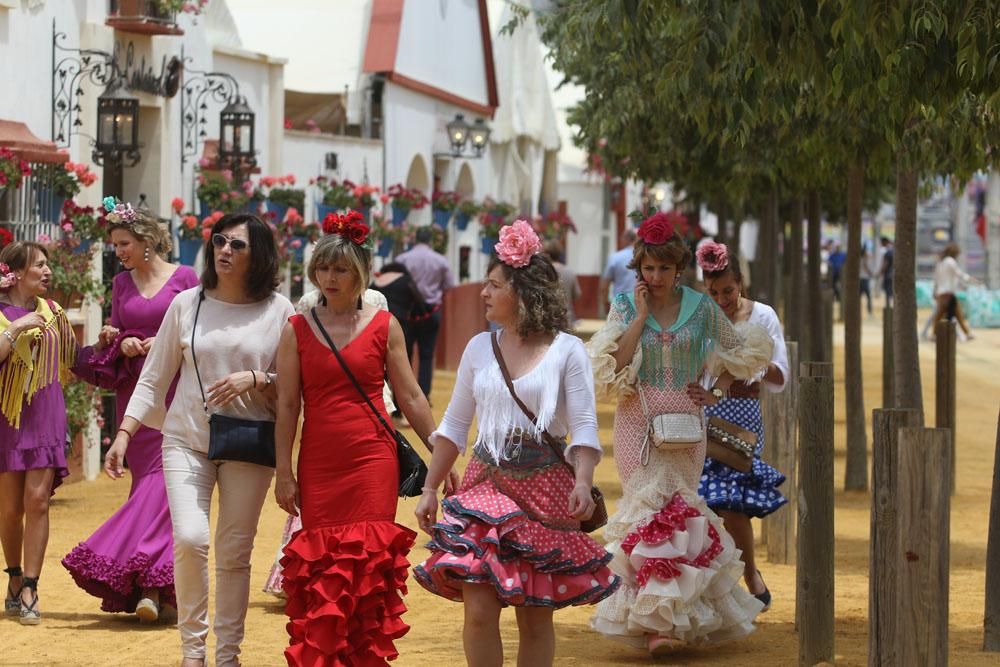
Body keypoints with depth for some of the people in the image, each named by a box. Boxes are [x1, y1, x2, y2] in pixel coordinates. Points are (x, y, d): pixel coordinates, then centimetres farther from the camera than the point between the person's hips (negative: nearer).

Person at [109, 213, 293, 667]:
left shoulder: (278, 312, 0)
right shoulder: (187, 304, 4)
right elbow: (154, 379, 7)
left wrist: (254, 380, -15)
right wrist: (124, 433, 0)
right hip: (187, 440, 0)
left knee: (234, 553, 3)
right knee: (189, 539, -16)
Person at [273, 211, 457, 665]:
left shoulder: (384, 326, 4)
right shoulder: (297, 330, 5)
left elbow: (410, 397, 8)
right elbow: (287, 405, 4)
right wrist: (283, 473, 0)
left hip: (373, 461, -1)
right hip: (318, 465, 1)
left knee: (370, 563, -4)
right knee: (320, 570, -3)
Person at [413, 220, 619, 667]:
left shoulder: (566, 350, -3)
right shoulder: (480, 348, 8)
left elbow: (584, 428, -7)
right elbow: (454, 426, 14)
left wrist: (583, 482, -23)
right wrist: (430, 489, 10)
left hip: (545, 489, -3)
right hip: (487, 484, 3)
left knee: (536, 615, 4)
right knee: (479, 609, -8)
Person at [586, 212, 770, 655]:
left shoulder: (700, 308, 4)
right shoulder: (625, 306, 1)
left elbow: (741, 355, 16)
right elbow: (612, 367, -11)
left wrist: (717, 391, 3)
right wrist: (641, 315, -12)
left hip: (685, 423, 1)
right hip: (639, 420, -1)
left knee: (676, 508, 2)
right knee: (651, 508, -10)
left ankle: (666, 616, 10)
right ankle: (658, 621, -10)